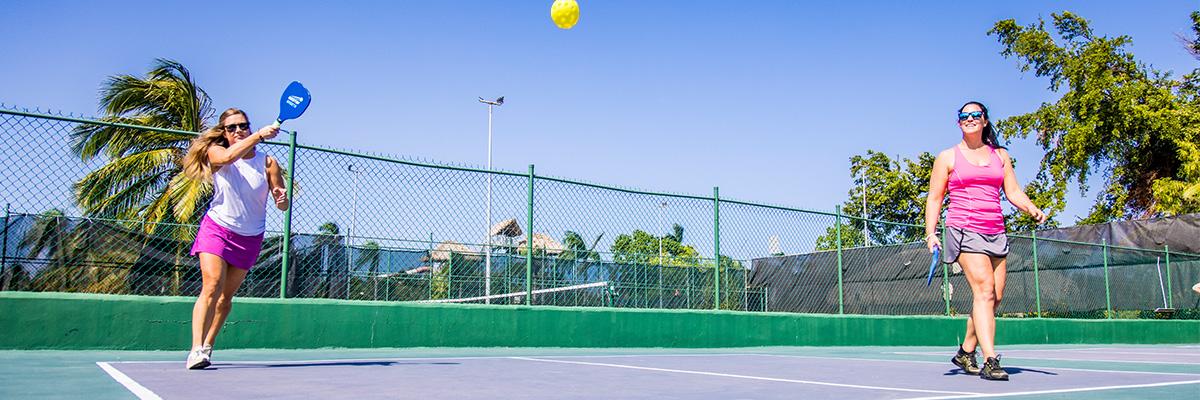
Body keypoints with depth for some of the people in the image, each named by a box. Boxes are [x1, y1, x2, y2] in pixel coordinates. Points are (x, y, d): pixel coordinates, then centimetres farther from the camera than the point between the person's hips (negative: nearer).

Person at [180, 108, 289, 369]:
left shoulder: (267, 163, -3)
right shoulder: (215, 152, -4)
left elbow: (283, 206, -2)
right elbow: (228, 156, -31)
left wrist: (282, 198, -26)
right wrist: (259, 136, -38)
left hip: (250, 238, 2)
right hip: (216, 228, -2)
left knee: (227, 294, 5)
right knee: (212, 286, -18)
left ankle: (207, 347, 17)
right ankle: (196, 350, -20)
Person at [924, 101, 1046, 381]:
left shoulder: (1000, 155, 16)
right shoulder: (948, 157, 6)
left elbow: (1013, 192, 12)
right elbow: (934, 198, 4)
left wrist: (1033, 210, -8)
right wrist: (931, 233, -7)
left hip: (995, 232, 5)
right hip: (964, 229, -5)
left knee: (995, 297, 3)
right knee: (985, 290, -18)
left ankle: (966, 353, 19)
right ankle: (990, 361, -21)